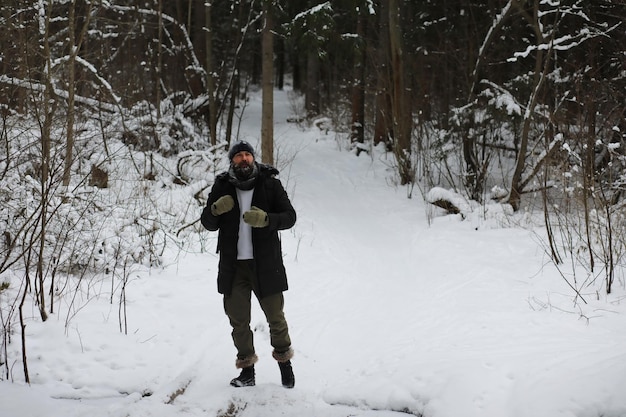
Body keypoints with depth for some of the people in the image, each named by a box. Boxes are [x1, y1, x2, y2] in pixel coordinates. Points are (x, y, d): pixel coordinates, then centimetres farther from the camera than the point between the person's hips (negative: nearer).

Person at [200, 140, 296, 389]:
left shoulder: (269, 184, -3)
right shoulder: (222, 187, 2)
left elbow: (290, 216, -6)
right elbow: (208, 224, 5)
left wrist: (266, 219, -25)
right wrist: (215, 210, -18)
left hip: (266, 263, -2)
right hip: (233, 266, 2)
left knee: (275, 316, 6)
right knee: (238, 319, 9)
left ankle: (284, 361, 27)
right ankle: (247, 370, 21)